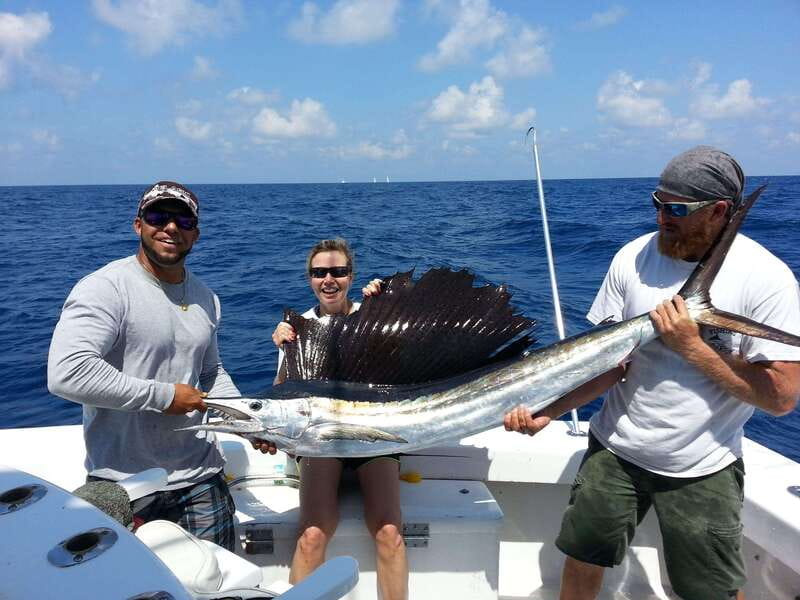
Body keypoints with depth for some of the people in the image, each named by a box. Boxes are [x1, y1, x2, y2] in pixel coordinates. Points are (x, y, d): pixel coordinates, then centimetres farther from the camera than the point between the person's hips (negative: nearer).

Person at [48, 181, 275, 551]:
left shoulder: (205, 298, 8)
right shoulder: (105, 288, -15)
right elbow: (65, 374, -26)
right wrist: (165, 396, -20)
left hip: (200, 475, 6)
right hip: (122, 483, -6)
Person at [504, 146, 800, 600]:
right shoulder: (633, 258, -8)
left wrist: (691, 346, -24)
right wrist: (547, 410, -20)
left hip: (702, 470, -2)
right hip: (615, 449, 3)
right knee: (583, 562, 16)